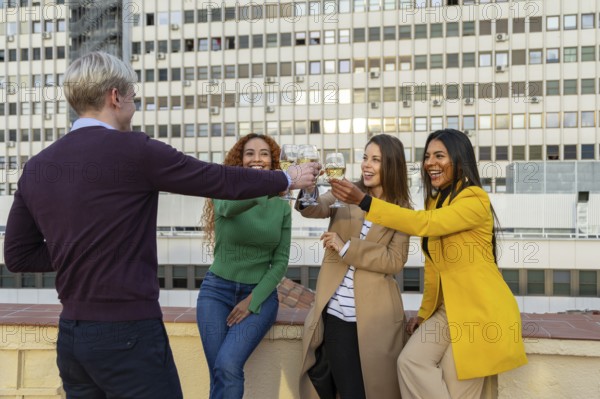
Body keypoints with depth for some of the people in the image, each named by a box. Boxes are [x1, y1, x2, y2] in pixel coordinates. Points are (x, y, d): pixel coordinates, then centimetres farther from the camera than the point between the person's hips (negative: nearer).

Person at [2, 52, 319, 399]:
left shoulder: (36, 167, 5)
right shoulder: (134, 150, -14)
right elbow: (222, 181, -7)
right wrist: (288, 179, 7)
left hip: (71, 335, 7)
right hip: (127, 333, -7)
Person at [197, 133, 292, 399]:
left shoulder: (282, 206, 0)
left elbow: (280, 260, 1)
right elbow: (230, 205, -32)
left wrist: (253, 300, -9)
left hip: (260, 293, 0)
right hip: (217, 290, 0)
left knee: (228, 366, -19)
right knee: (219, 372, -7)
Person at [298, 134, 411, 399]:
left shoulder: (402, 211, 0)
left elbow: (395, 261, -9)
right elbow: (316, 208, -16)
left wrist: (347, 247, -15)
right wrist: (308, 189, -37)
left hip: (373, 317, -1)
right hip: (334, 312, 2)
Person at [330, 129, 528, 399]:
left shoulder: (475, 199, -15)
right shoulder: (436, 201, 11)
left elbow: (424, 224, -31)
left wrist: (363, 201, -35)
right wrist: (425, 313, 14)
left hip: (481, 310, -7)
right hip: (447, 308, 7)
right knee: (410, 361, -7)